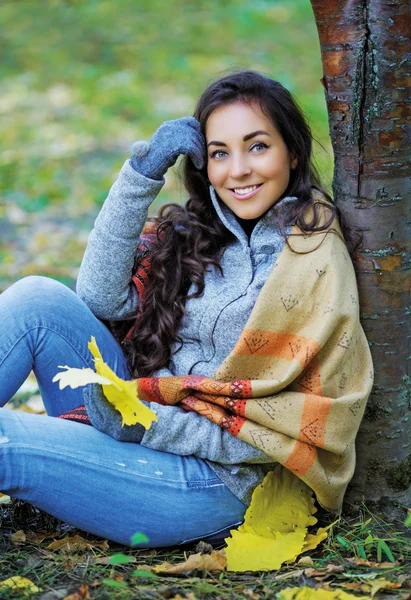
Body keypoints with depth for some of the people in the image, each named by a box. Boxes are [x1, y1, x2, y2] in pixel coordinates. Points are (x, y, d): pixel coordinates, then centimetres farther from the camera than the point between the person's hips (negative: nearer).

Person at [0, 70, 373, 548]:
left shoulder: (314, 262, -7)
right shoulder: (198, 232, 12)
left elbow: (297, 429, -12)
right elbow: (102, 298, -2)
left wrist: (153, 424, -19)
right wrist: (143, 171, -7)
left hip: (216, 482, -6)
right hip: (144, 423, 6)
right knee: (39, 298, -15)